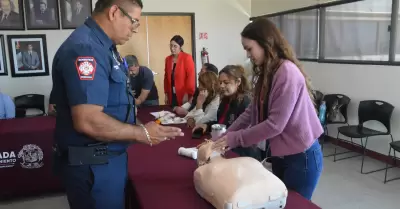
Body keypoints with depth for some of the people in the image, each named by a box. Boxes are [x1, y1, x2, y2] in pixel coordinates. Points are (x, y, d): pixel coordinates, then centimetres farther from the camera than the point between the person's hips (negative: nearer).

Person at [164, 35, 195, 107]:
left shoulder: (187, 58, -8)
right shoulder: (168, 59, 10)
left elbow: (191, 77, -12)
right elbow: (166, 77, 15)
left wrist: (188, 94, -15)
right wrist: (166, 93, 12)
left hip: (184, 96, -5)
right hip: (172, 95, 5)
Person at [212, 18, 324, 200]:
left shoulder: (287, 72, -23)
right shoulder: (267, 73, 7)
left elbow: (275, 124, -25)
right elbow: (251, 111, 4)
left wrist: (235, 139, -17)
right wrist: (226, 137, -5)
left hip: (301, 157, -8)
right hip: (280, 155, 8)